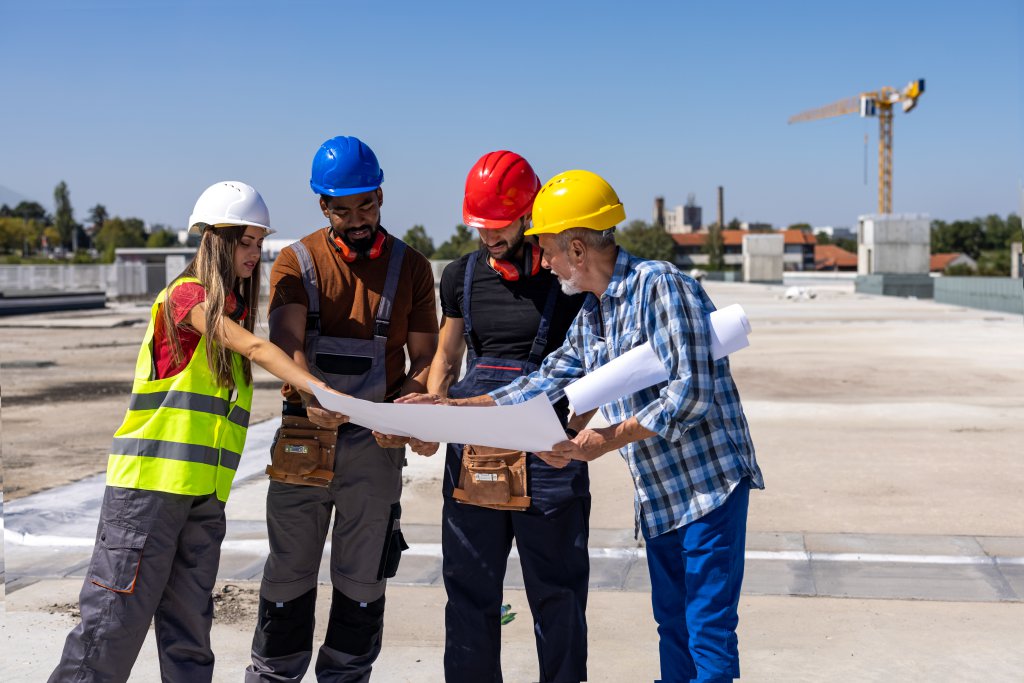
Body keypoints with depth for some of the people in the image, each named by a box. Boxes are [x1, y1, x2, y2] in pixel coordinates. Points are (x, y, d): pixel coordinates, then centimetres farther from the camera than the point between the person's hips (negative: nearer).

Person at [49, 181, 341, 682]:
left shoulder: (233, 306, 16)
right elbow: (255, 349, -20)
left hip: (205, 490, 7)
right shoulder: (186, 295, -8)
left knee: (190, 621, 10)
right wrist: (323, 391, -27)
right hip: (150, 478, -7)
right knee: (119, 614, -2)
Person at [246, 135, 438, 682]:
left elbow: (424, 358, 4)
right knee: (289, 572, 7)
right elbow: (285, 342, -13)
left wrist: (402, 408, -17)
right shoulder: (297, 262, 2)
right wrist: (310, 395, -33)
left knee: (362, 578, 8)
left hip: (375, 442, 1)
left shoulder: (410, 267, 5)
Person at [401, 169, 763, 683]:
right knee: (672, 624, 14)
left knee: (708, 631, -5)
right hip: (657, 494, 9)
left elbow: (691, 393, -22)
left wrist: (609, 439, -24)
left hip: (708, 483, -9)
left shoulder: (660, 284, -17)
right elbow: (547, 382, 12)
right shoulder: (590, 315, 11)